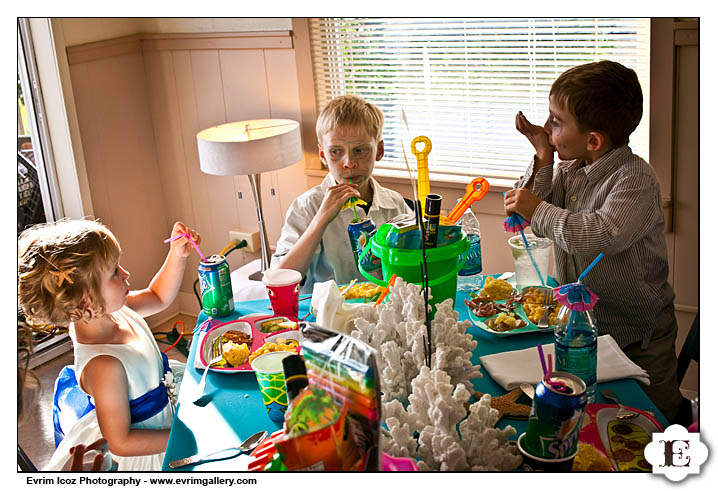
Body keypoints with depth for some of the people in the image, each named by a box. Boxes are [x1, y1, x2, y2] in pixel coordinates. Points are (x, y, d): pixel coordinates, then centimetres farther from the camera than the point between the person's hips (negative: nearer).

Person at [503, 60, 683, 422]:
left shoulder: (635, 177, -23)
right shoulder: (570, 170, 0)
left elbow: (605, 235, -38)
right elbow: (525, 213, -2)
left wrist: (538, 209, -30)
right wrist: (543, 158, -12)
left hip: (639, 337, -7)